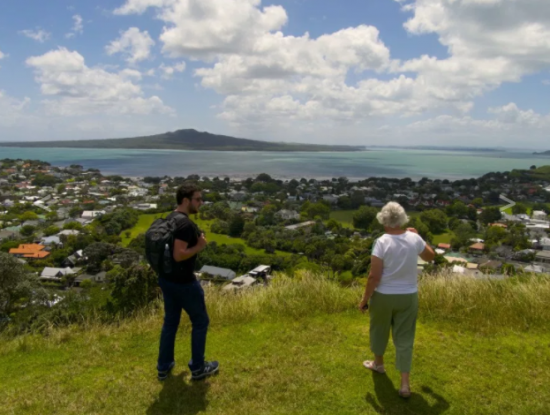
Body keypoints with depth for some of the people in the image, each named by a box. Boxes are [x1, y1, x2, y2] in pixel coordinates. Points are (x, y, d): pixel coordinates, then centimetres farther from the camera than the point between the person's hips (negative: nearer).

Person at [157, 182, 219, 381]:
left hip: (166, 279, 9)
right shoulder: (185, 223, -24)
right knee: (200, 322, 10)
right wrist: (199, 246, -17)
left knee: (170, 322, 20)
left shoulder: (169, 219, 6)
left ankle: (164, 367, 32)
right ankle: (198, 368, 23)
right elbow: (178, 255, -30)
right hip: (183, 283, -9)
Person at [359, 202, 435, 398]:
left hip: (383, 296, -3)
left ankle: (378, 363, 45)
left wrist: (365, 299, -9)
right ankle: (405, 384, 9)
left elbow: (374, 276, -20)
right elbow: (430, 256, 14)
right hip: (408, 296, 3)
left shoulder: (382, 242, -20)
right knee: (404, 339, 10)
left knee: (379, 329, 23)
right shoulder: (414, 238, -7)